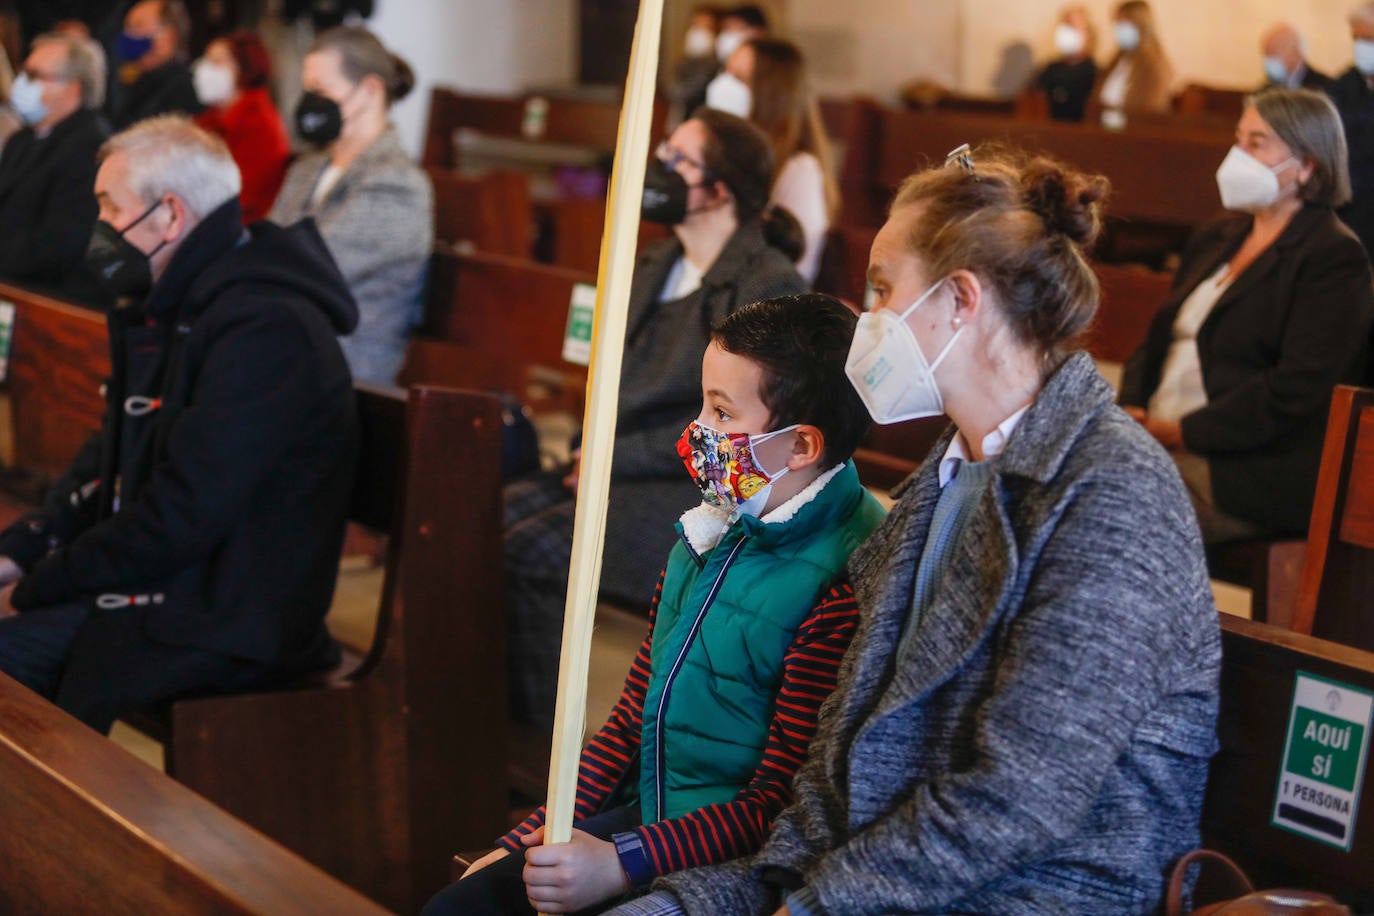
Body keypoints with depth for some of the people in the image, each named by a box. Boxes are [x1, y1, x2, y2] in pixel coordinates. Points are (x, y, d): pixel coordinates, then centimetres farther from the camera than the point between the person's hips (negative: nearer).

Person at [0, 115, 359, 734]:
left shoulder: (263, 332, -21)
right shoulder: (176, 308, 13)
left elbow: (181, 517, -23)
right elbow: (110, 460, 18)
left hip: (224, 626, -10)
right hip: (168, 580, 10)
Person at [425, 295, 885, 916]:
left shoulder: (844, 579, -21)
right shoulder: (712, 533, 9)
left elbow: (780, 800, -21)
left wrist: (617, 863, -25)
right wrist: (524, 841, 11)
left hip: (733, 861, -8)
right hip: (649, 814, 8)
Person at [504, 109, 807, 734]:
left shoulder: (770, 288, -10)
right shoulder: (654, 268, 17)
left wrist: (618, 457, -14)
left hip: (703, 492, -8)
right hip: (622, 467, 8)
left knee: (532, 549, -26)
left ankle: (538, 737, -14)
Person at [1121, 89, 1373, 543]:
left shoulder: (1335, 259, -5)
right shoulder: (1215, 241, 22)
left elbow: (1295, 391, -15)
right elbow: (1156, 340, 21)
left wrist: (1183, 433, -16)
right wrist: (1132, 411, 0)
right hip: (1158, 440, 7)